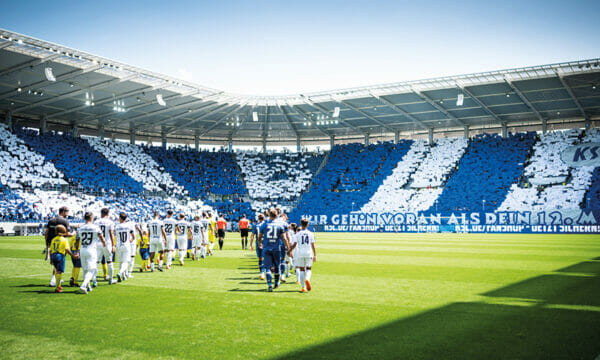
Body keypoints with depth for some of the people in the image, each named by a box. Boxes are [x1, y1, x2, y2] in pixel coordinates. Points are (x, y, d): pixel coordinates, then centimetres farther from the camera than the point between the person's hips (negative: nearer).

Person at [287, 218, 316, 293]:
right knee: (308, 269, 11)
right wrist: (315, 255, 8)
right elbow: (313, 245, 3)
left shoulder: (298, 234, 0)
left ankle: (303, 287, 4)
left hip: (300, 254, 0)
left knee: (302, 270, 8)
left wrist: (289, 251, 10)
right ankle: (307, 279, -21)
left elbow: (294, 245, -3)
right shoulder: (311, 234, 3)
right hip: (309, 253, 0)